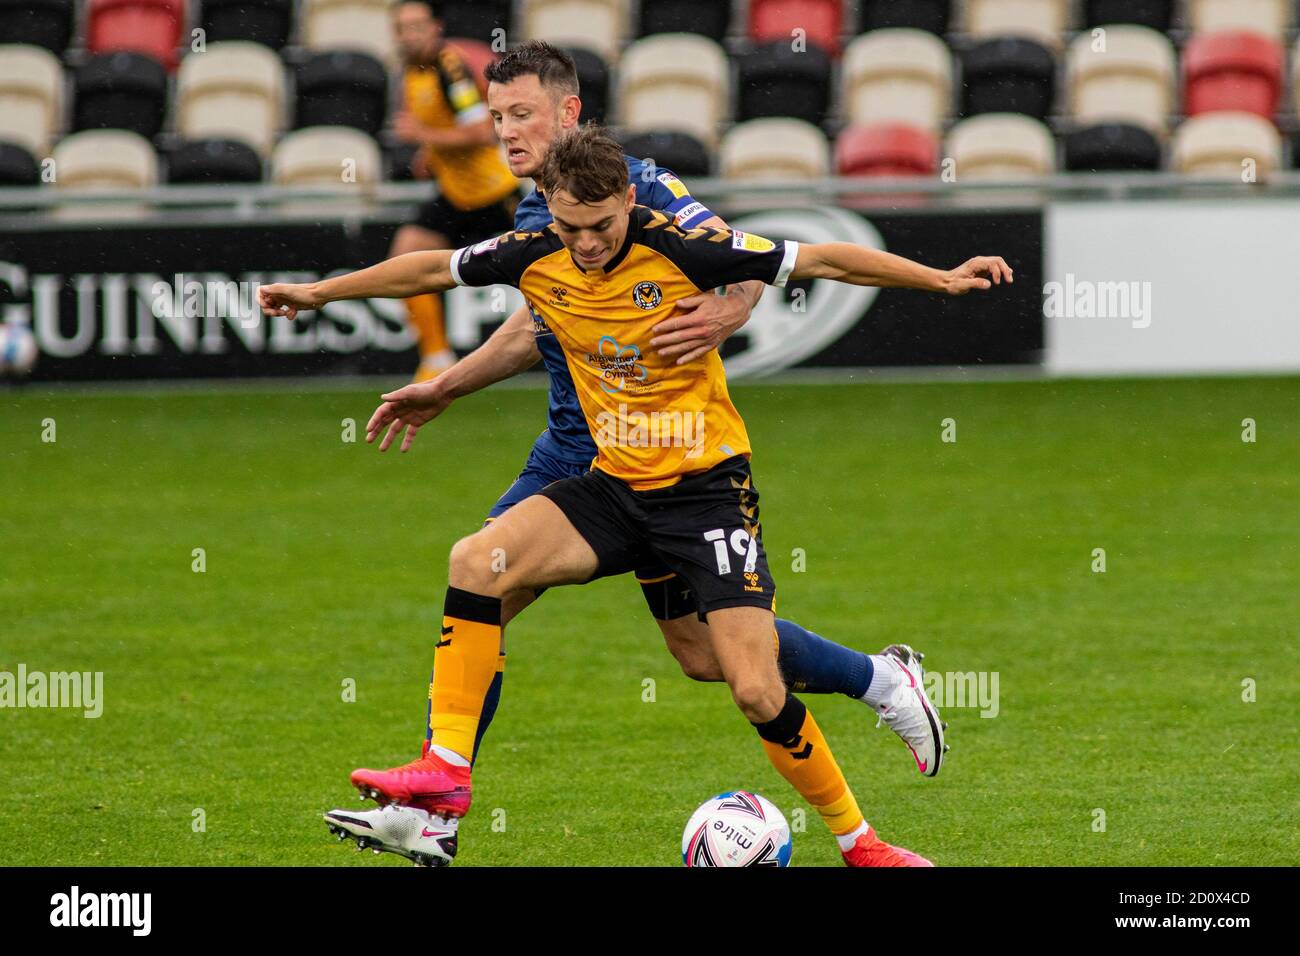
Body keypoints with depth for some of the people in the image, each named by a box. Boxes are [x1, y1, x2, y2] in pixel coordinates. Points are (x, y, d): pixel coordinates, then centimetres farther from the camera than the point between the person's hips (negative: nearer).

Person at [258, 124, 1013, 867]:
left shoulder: (681, 249, -18)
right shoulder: (535, 258, -4)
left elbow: (821, 261, -13)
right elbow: (430, 270, 13)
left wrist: (943, 279, -16)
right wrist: (318, 293, 20)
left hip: (706, 488, -4)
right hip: (614, 487, 4)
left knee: (755, 688, -14)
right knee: (479, 561, -18)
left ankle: (858, 840, 5)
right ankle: (447, 772, -14)